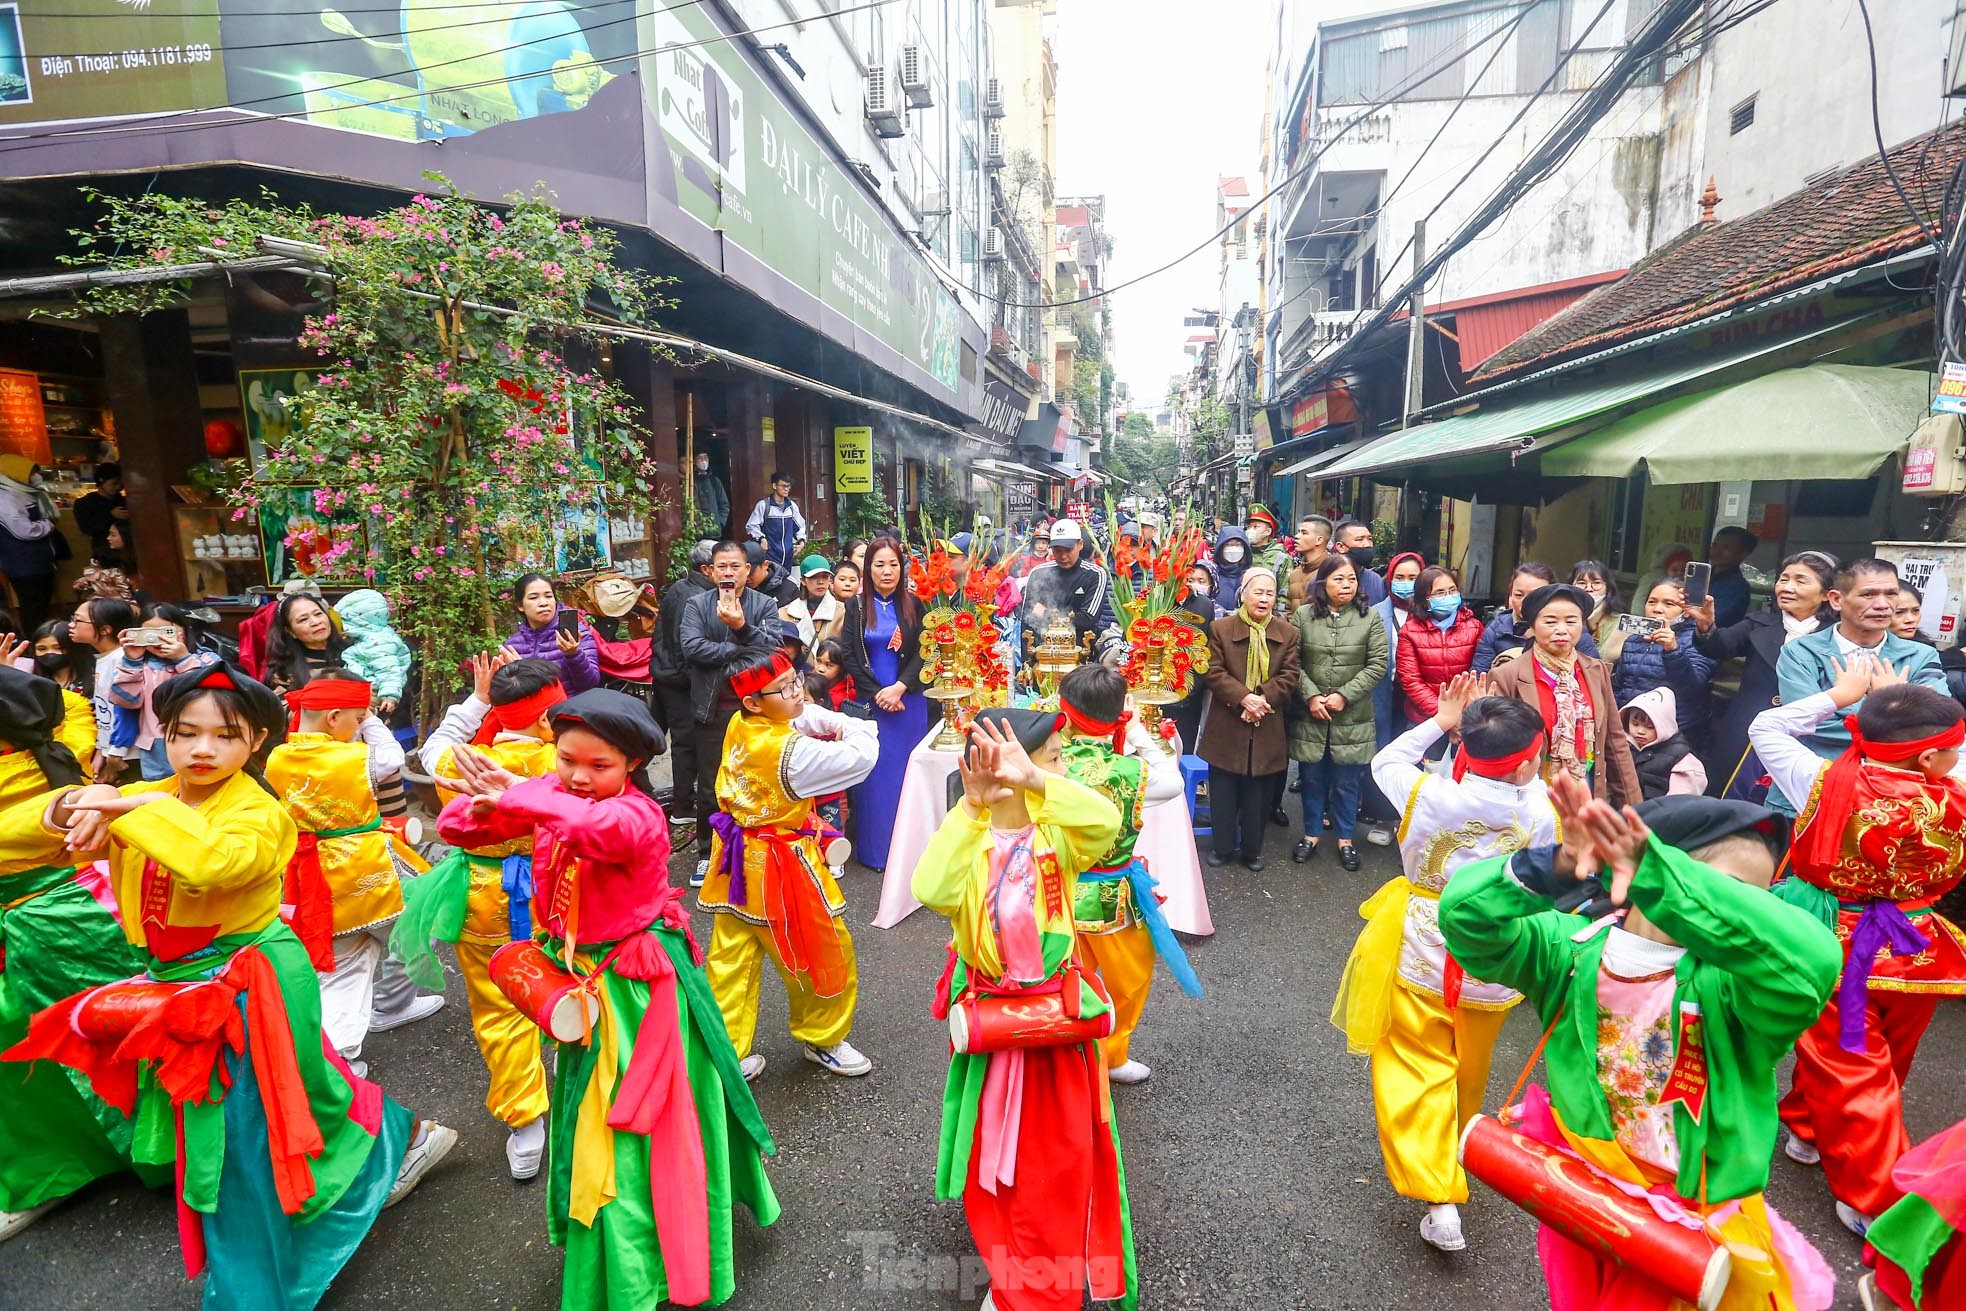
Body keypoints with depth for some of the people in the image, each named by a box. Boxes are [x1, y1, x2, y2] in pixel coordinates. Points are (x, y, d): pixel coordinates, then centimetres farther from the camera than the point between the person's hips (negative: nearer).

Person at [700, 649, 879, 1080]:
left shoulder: (738, 727, -4)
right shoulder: (792, 752, -29)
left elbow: (807, 717, 9)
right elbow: (862, 755, -25)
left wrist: (834, 722, -9)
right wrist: (855, 727, -5)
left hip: (738, 861, 8)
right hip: (779, 868, -8)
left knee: (730, 960, 15)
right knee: (827, 954, 13)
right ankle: (822, 1040, 33)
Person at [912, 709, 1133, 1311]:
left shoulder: (1058, 831, -12)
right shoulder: (967, 837, -14)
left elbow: (1106, 822, -35)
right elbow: (933, 892, -34)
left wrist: (1032, 780, -42)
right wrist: (972, 806, -38)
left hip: (1057, 1017, 0)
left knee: (1061, 1155, 13)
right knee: (991, 1154, 18)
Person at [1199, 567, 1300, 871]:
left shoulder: (1287, 633, 5)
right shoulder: (1220, 628, -1)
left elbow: (1288, 677, -2)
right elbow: (1213, 672, -8)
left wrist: (1263, 699, -17)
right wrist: (1244, 698, -20)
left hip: (1267, 730, 1)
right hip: (1227, 728, -1)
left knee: (1259, 795, 11)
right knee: (1223, 794, 8)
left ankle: (1252, 849, 26)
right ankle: (1222, 847, 23)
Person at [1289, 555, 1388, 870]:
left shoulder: (1370, 617, 0)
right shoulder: (1303, 615, -1)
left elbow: (1377, 664, -5)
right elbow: (1293, 663, -2)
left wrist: (1344, 695, -13)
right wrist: (1311, 696, -13)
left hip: (1352, 717, 0)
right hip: (1311, 715, 0)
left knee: (1347, 782, 10)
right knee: (1312, 778, 12)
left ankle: (1345, 840, 26)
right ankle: (1311, 835, 28)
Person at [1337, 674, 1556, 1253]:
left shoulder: (1431, 797, -20)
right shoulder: (1541, 813, -18)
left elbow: (1385, 762, 0)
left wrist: (1441, 721, 2)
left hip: (1423, 955, -2)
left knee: (1419, 1071, 8)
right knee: (1469, 1070, 26)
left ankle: (1438, 1197, 1)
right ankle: (1457, 1151, 51)